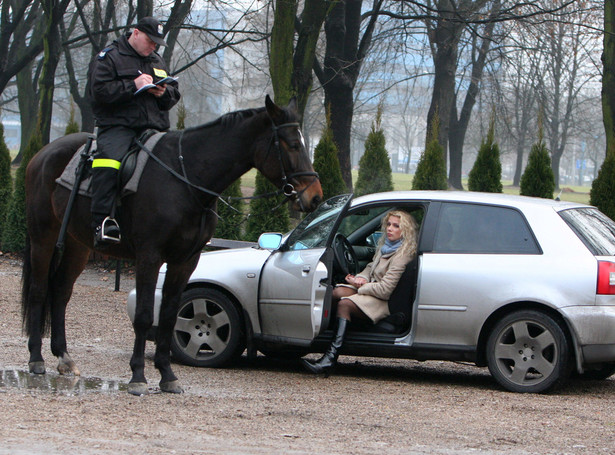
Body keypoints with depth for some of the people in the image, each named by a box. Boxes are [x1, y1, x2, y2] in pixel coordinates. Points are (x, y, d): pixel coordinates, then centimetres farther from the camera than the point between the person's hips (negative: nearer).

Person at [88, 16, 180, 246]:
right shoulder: (108, 58, 6)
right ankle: (101, 221, -38)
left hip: (154, 128, 6)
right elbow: (100, 91, -8)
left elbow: (174, 93, 26)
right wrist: (133, 85, -15)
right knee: (109, 160, -32)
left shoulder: (157, 61, 26)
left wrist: (165, 93, 1)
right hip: (118, 126, -6)